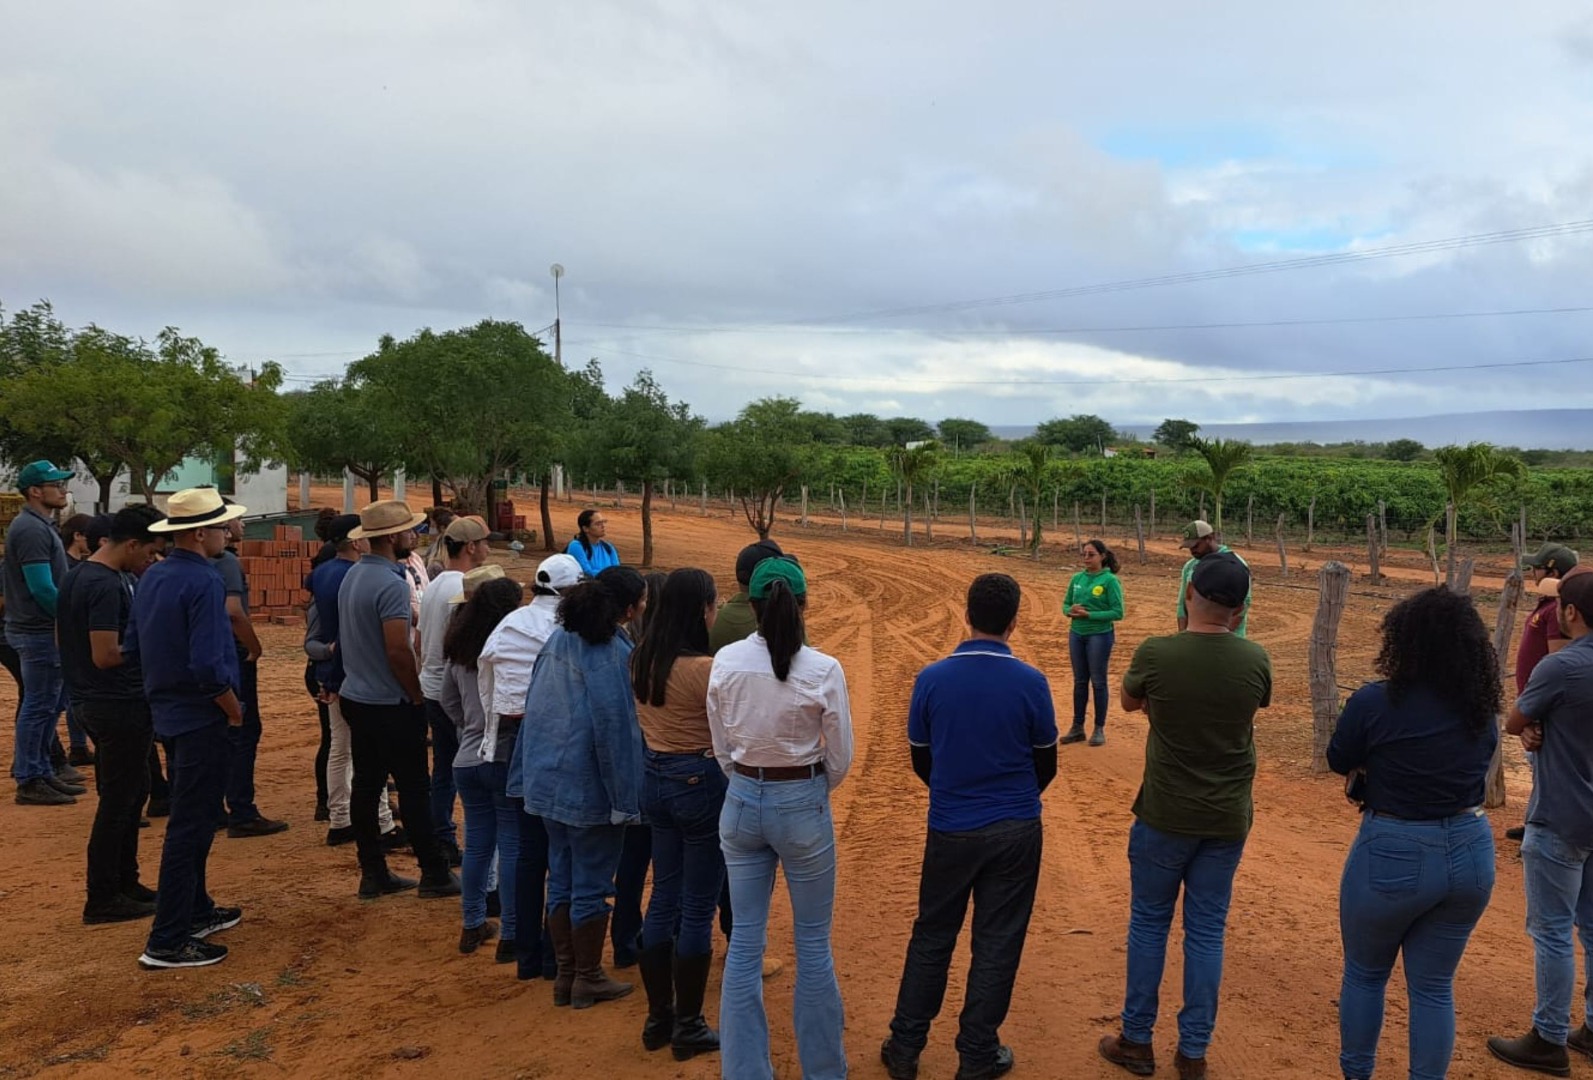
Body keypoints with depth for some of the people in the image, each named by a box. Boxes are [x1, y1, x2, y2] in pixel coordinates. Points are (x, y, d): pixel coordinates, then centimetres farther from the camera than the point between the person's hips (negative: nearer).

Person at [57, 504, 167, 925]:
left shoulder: (77, 575, 11)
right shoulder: (106, 585, -21)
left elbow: (73, 638, 19)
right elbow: (106, 655, -26)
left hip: (93, 699, 10)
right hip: (121, 705, -10)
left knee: (132, 792, 19)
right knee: (118, 802, 0)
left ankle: (124, 882, 29)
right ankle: (102, 900, 10)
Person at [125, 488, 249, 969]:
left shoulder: (151, 577, 7)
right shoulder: (204, 581, -21)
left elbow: (133, 649, 13)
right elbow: (208, 665, -27)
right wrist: (235, 709, -12)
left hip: (168, 711, 9)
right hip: (202, 717, -9)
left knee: (191, 819, 21)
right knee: (191, 826, -2)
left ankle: (196, 910, 34)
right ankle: (168, 941, 4)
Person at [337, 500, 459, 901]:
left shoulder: (353, 575, 7)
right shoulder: (391, 583, -21)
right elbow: (398, 651, -24)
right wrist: (417, 697, -12)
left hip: (356, 698, 9)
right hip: (390, 704, -9)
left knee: (365, 785, 11)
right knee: (414, 790, 1)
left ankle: (373, 875, 19)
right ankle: (434, 875, 9)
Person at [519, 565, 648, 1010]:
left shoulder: (559, 639, 4)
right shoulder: (613, 652, -19)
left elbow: (535, 707, 9)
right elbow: (613, 726, -21)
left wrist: (534, 769, 17)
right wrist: (623, 795, -14)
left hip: (548, 778, 7)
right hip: (589, 785, -7)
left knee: (561, 879, 17)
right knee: (591, 885, 7)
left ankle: (565, 973, 28)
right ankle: (588, 979, 20)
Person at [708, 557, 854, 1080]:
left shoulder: (725, 662, -8)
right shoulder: (823, 670, -16)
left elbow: (722, 749, 2)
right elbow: (840, 760, -6)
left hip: (741, 803, 3)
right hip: (802, 805, -3)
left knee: (745, 942, 13)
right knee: (813, 943, 13)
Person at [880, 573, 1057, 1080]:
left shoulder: (931, 678, -9)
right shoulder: (1031, 683, -11)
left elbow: (920, 758, 3)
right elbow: (1046, 765, 1)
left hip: (950, 830, 1)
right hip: (1015, 832, -1)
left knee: (932, 938, 15)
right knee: (997, 943, 12)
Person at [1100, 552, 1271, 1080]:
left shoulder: (1155, 653, -17)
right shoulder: (1256, 660, -10)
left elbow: (1129, 703, 4)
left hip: (1165, 815, -2)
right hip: (1228, 819, 2)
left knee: (1148, 923, 14)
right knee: (1207, 932, 12)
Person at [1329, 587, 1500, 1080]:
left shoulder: (1375, 702, -18)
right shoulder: (1484, 709, -3)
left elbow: (1340, 763, -4)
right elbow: (1474, 768, 12)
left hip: (1393, 855, -4)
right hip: (1471, 852, 4)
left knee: (1364, 973, 19)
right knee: (1434, 985, 17)